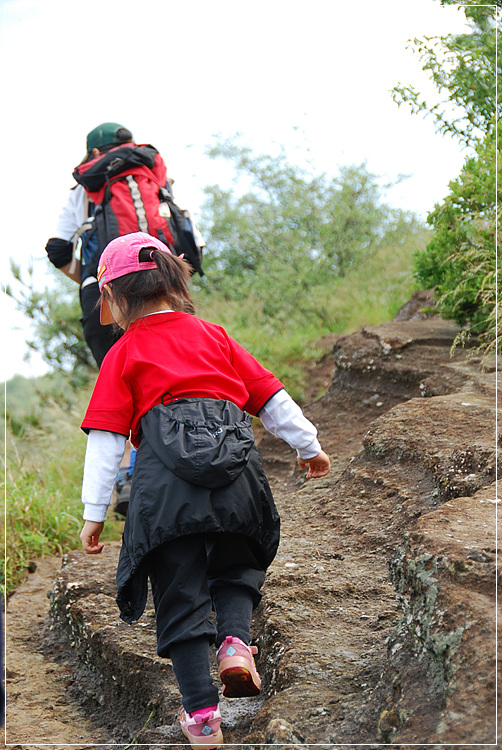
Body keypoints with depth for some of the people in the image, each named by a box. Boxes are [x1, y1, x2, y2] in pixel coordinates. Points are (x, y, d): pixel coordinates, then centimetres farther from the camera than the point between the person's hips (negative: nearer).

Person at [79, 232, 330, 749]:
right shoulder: (214, 336, 20)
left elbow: (105, 438, 5)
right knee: (236, 567, 25)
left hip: (165, 477, -2)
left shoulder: (123, 354, 11)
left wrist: (94, 511, 6)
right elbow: (270, 398, 20)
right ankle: (235, 642, -3)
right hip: (236, 459, 3)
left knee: (182, 595, 7)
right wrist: (308, 446, 31)